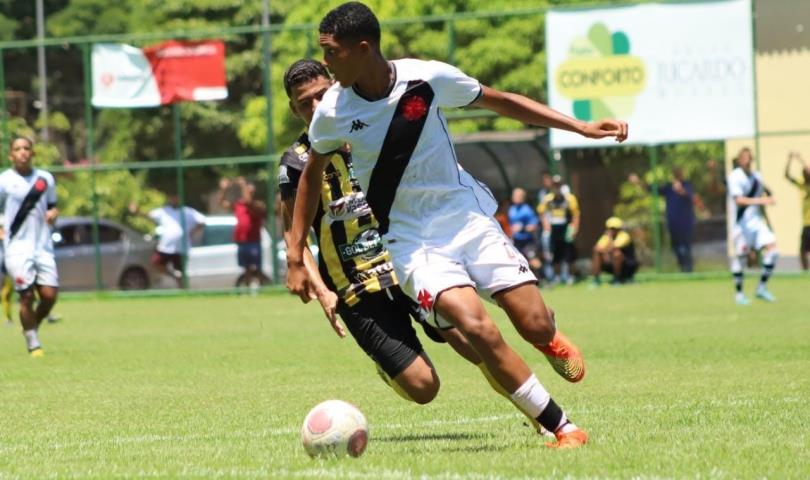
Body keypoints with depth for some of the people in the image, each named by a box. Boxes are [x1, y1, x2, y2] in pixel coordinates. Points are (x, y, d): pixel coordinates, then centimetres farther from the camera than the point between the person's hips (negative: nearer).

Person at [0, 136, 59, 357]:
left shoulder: (46, 179, 9)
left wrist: (53, 213, -1)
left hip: (43, 246, 4)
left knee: (50, 295, -5)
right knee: (27, 296, -9)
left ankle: (33, 328, 22)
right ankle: (33, 345, 4)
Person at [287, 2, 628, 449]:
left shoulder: (427, 78, -13)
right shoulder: (332, 111, -9)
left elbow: (499, 100, 3)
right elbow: (312, 173, 10)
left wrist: (581, 127, 0)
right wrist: (295, 255, 9)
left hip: (466, 216, 1)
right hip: (411, 239, -1)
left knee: (536, 326, -10)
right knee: (478, 329, -24)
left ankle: (549, 337, 31)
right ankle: (562, 428, -14)